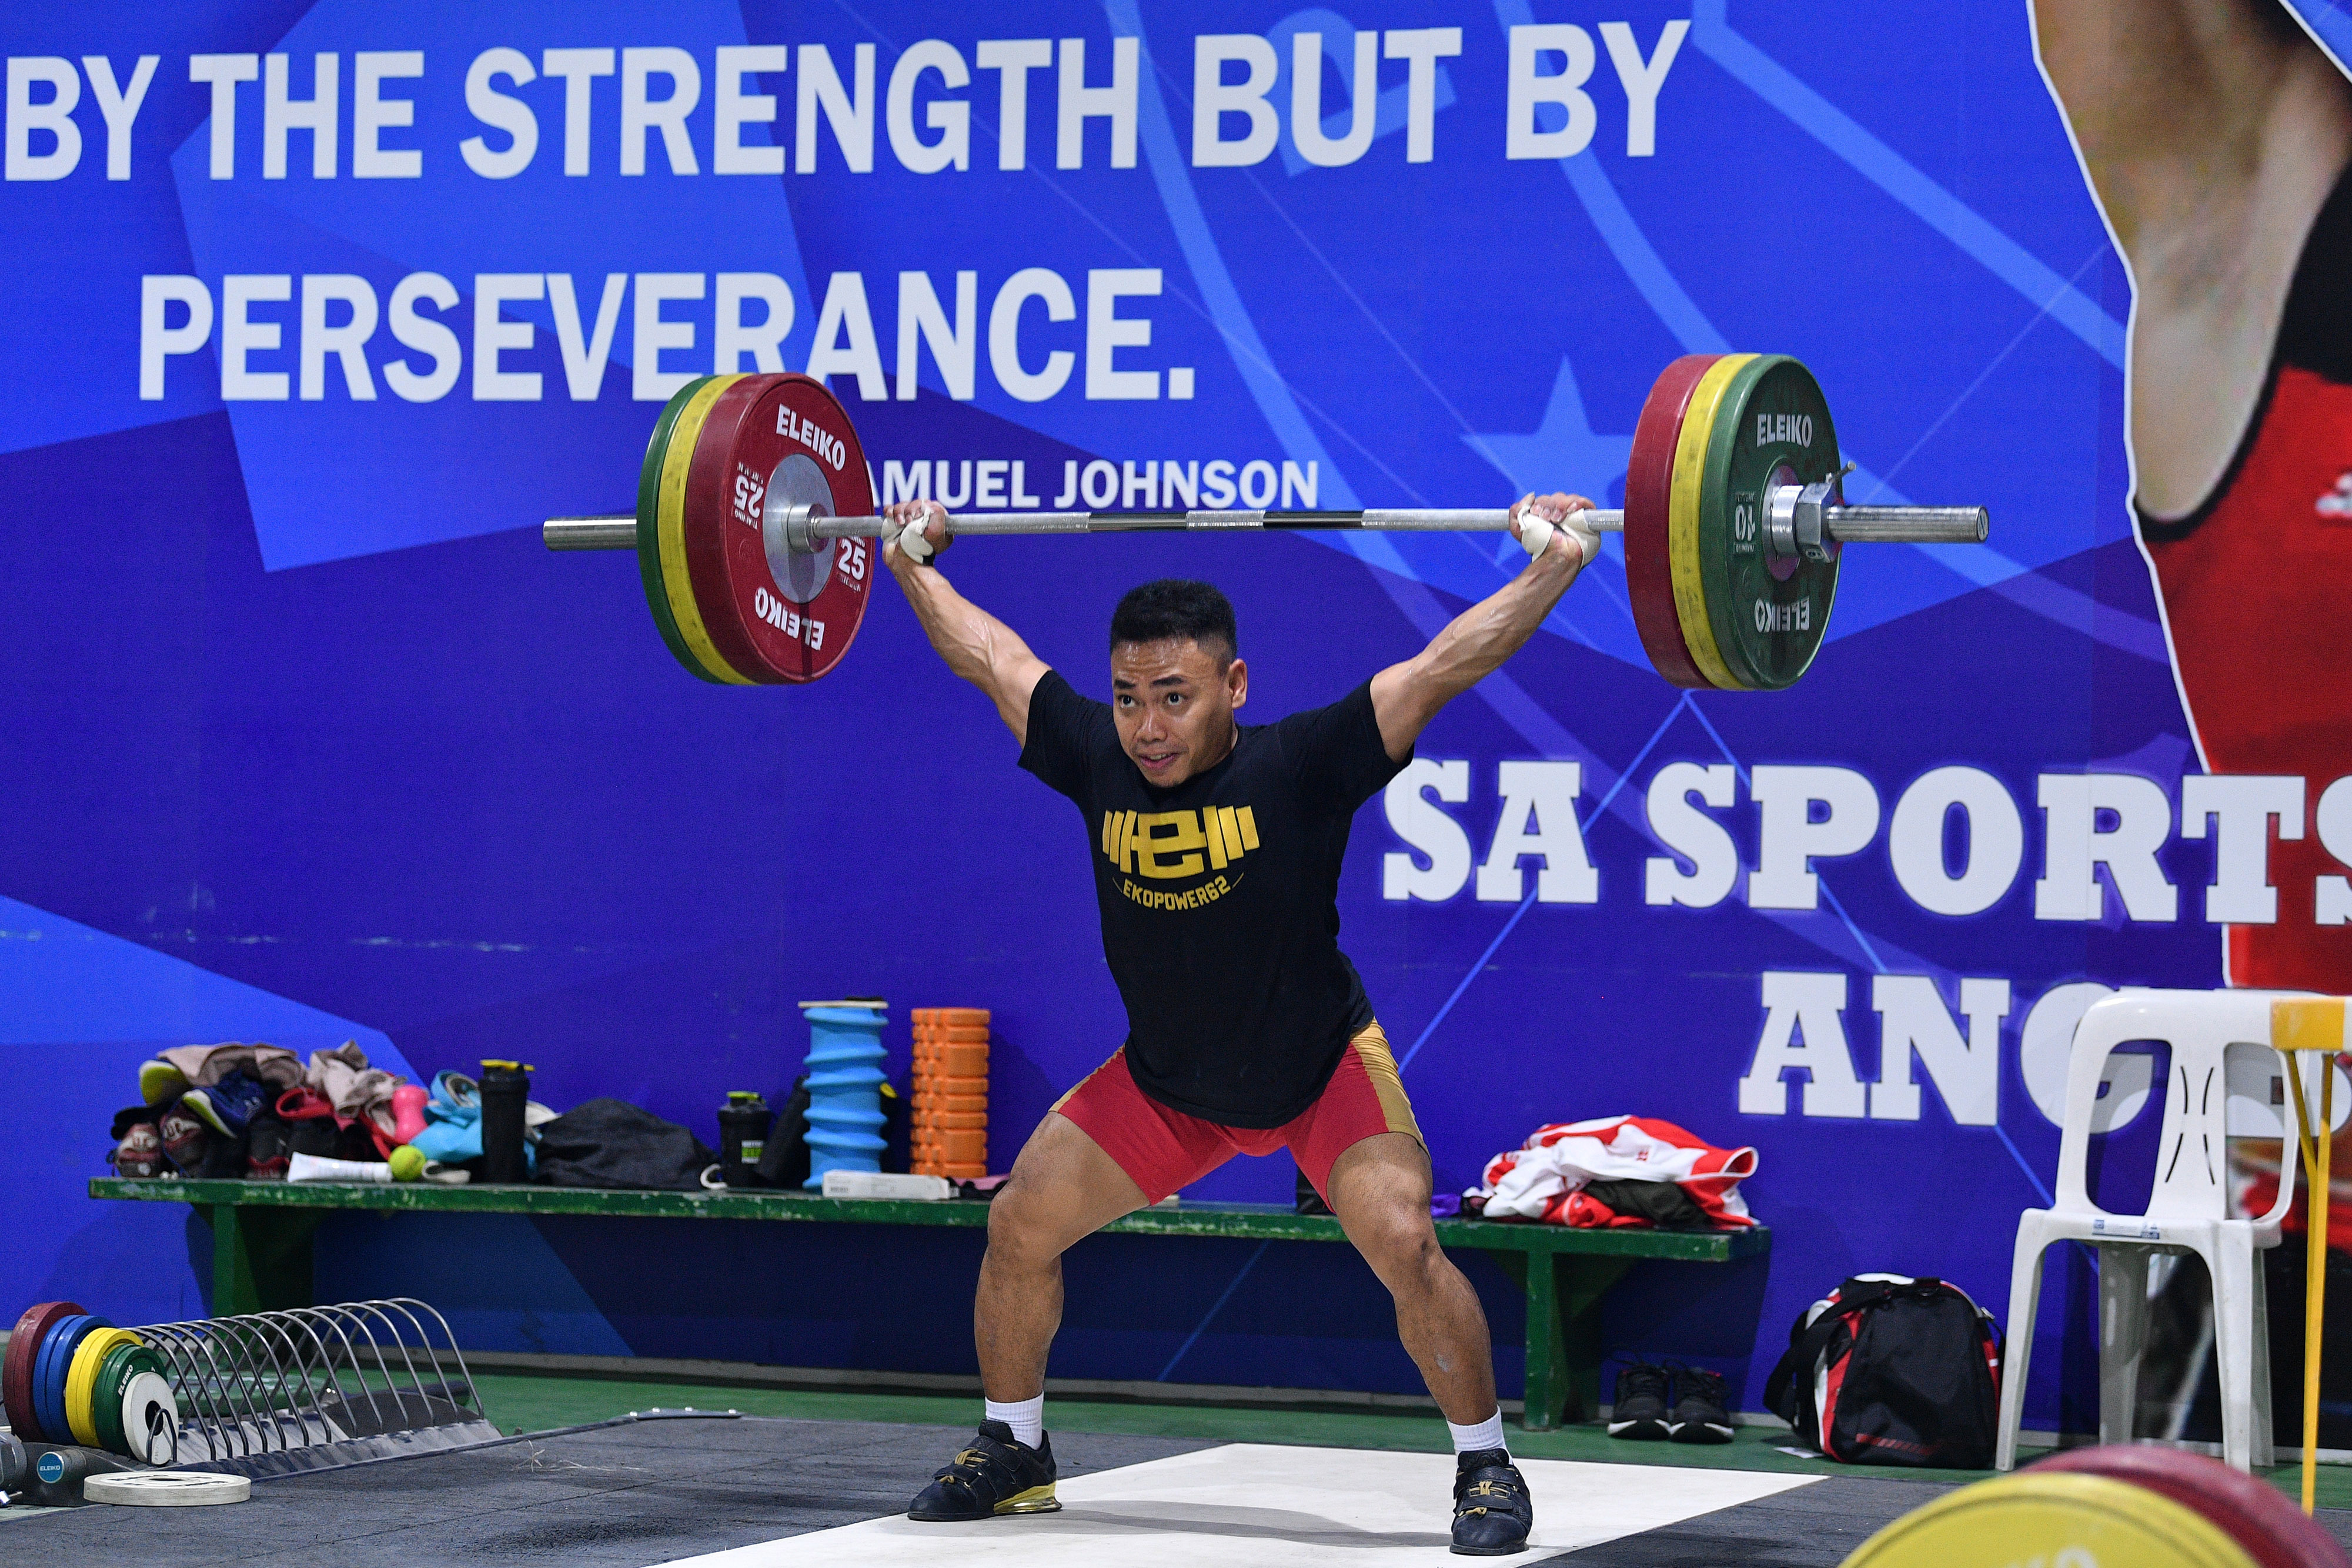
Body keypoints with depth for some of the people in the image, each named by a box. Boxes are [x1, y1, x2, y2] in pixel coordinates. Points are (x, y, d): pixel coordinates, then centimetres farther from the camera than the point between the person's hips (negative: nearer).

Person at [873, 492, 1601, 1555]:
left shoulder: (1301, 767, -27)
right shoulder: (1095, 759, -18)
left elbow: (1444, 664, -28)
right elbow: (990, 656, -2)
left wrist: (1552, 564, -33)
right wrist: (913, 567, 7)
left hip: (1320, 1069, -4)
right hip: (1164, 1080, 4)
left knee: (1401, 1240, -23)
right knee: (1019, 1226, -1)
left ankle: (1486, 1468, -4)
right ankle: (1011, 1452, 20)